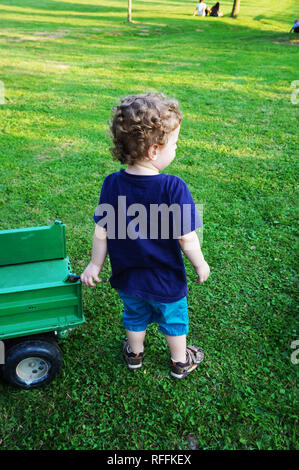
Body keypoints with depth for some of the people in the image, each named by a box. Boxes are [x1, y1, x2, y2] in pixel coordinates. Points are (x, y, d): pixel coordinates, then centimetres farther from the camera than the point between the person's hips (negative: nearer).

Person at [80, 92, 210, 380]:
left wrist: (95, 264, 6)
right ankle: (180, 362, 47)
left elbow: (101, 232, -8)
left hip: (127, 278, 4)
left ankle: (134, 354, 53)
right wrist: (200, 264, -3)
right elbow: (186, 238, -21)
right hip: (166, 281, -3)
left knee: (135, 316, 29)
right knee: (174, 320, 23)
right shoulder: (173, 188, -27)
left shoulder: (112, 184, -15)